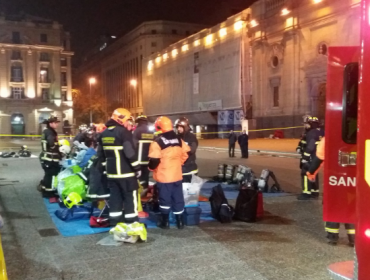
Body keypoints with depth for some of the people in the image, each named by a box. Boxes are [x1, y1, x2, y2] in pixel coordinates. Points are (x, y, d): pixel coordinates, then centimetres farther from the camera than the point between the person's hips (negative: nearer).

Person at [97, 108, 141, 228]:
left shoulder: (104, 133, 12)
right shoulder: (123, 132, -14)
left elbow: (100, 153, 17)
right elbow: (130, 152, -21)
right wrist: (137, 167, -12)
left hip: (111, 172, 7)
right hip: (126, 172, -7)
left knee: (115, 197, 13)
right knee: (130, 197, 1)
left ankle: (114, 223, 17)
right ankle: (131, 223, 5)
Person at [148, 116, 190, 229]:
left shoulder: (157, 142, -16)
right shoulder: (179, 140, 3)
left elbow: (154, 160, -18)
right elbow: (186, 154, 11)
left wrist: (151, 167, 3)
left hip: (163, 176, -5)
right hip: (177, 175, 5)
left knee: (165, 199, 7)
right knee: (178, 198, 12)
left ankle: (165, 222, 16)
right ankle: (180, 221, 18)